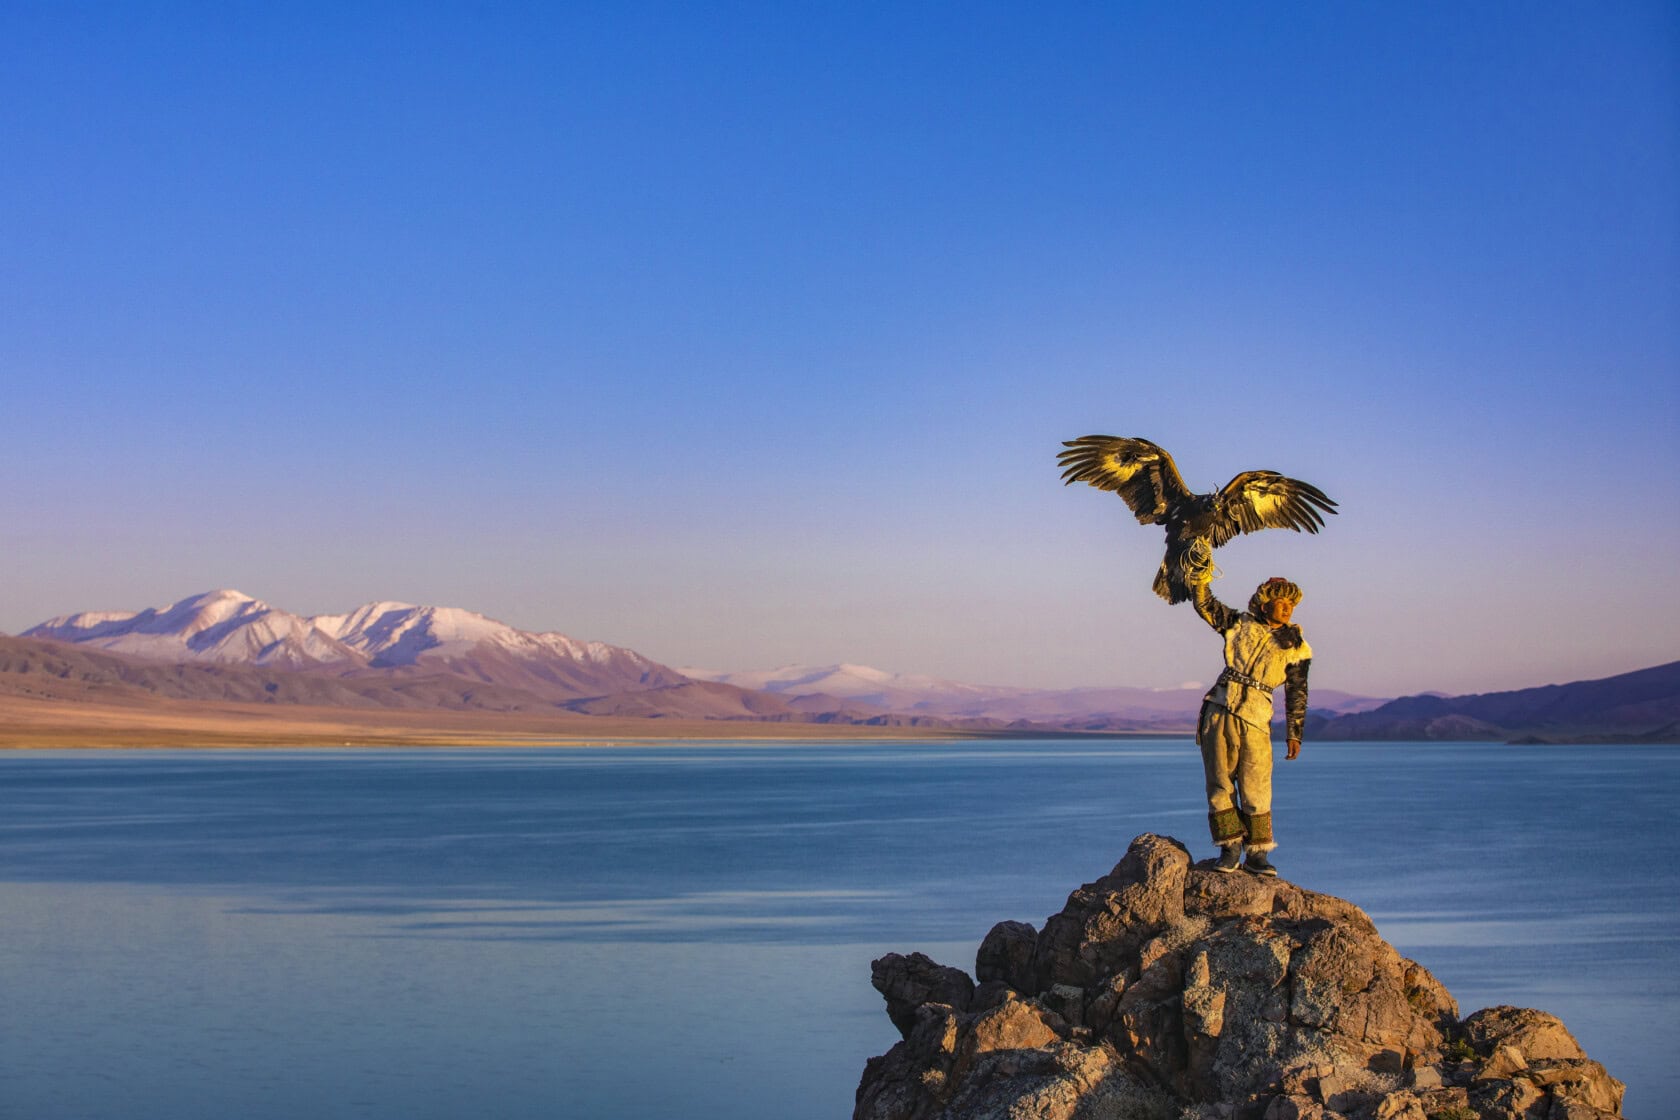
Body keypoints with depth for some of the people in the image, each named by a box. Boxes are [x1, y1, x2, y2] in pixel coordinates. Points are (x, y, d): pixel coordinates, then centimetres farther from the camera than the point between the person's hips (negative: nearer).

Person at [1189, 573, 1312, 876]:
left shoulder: (1295, 646, 7)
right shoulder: (1240, 623, 11)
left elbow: (1296, 695, 8)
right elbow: (1204, 603, 11)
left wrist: (1294, 734, 4)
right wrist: (1201, 575, -4)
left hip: (1255, 720, -1)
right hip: (1219, 712, 1)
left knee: (1255, 789, -5)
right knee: (1220, 783, -1)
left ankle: (1257, 853, 2)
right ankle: (1229, 846, 5)